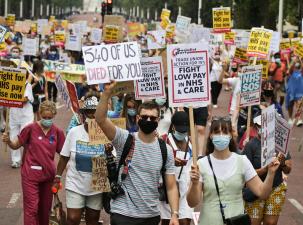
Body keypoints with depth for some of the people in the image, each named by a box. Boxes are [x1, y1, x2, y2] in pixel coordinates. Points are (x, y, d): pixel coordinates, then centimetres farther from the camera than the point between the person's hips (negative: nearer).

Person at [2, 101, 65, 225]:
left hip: (48, 174, 4)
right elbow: (16, 145, -1)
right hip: (31, 174, -4)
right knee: (31, 208, -7)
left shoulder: (57, 132, 1)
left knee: (45, 208, 14)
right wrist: (8, 141, -20)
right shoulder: (31, 128, -8)